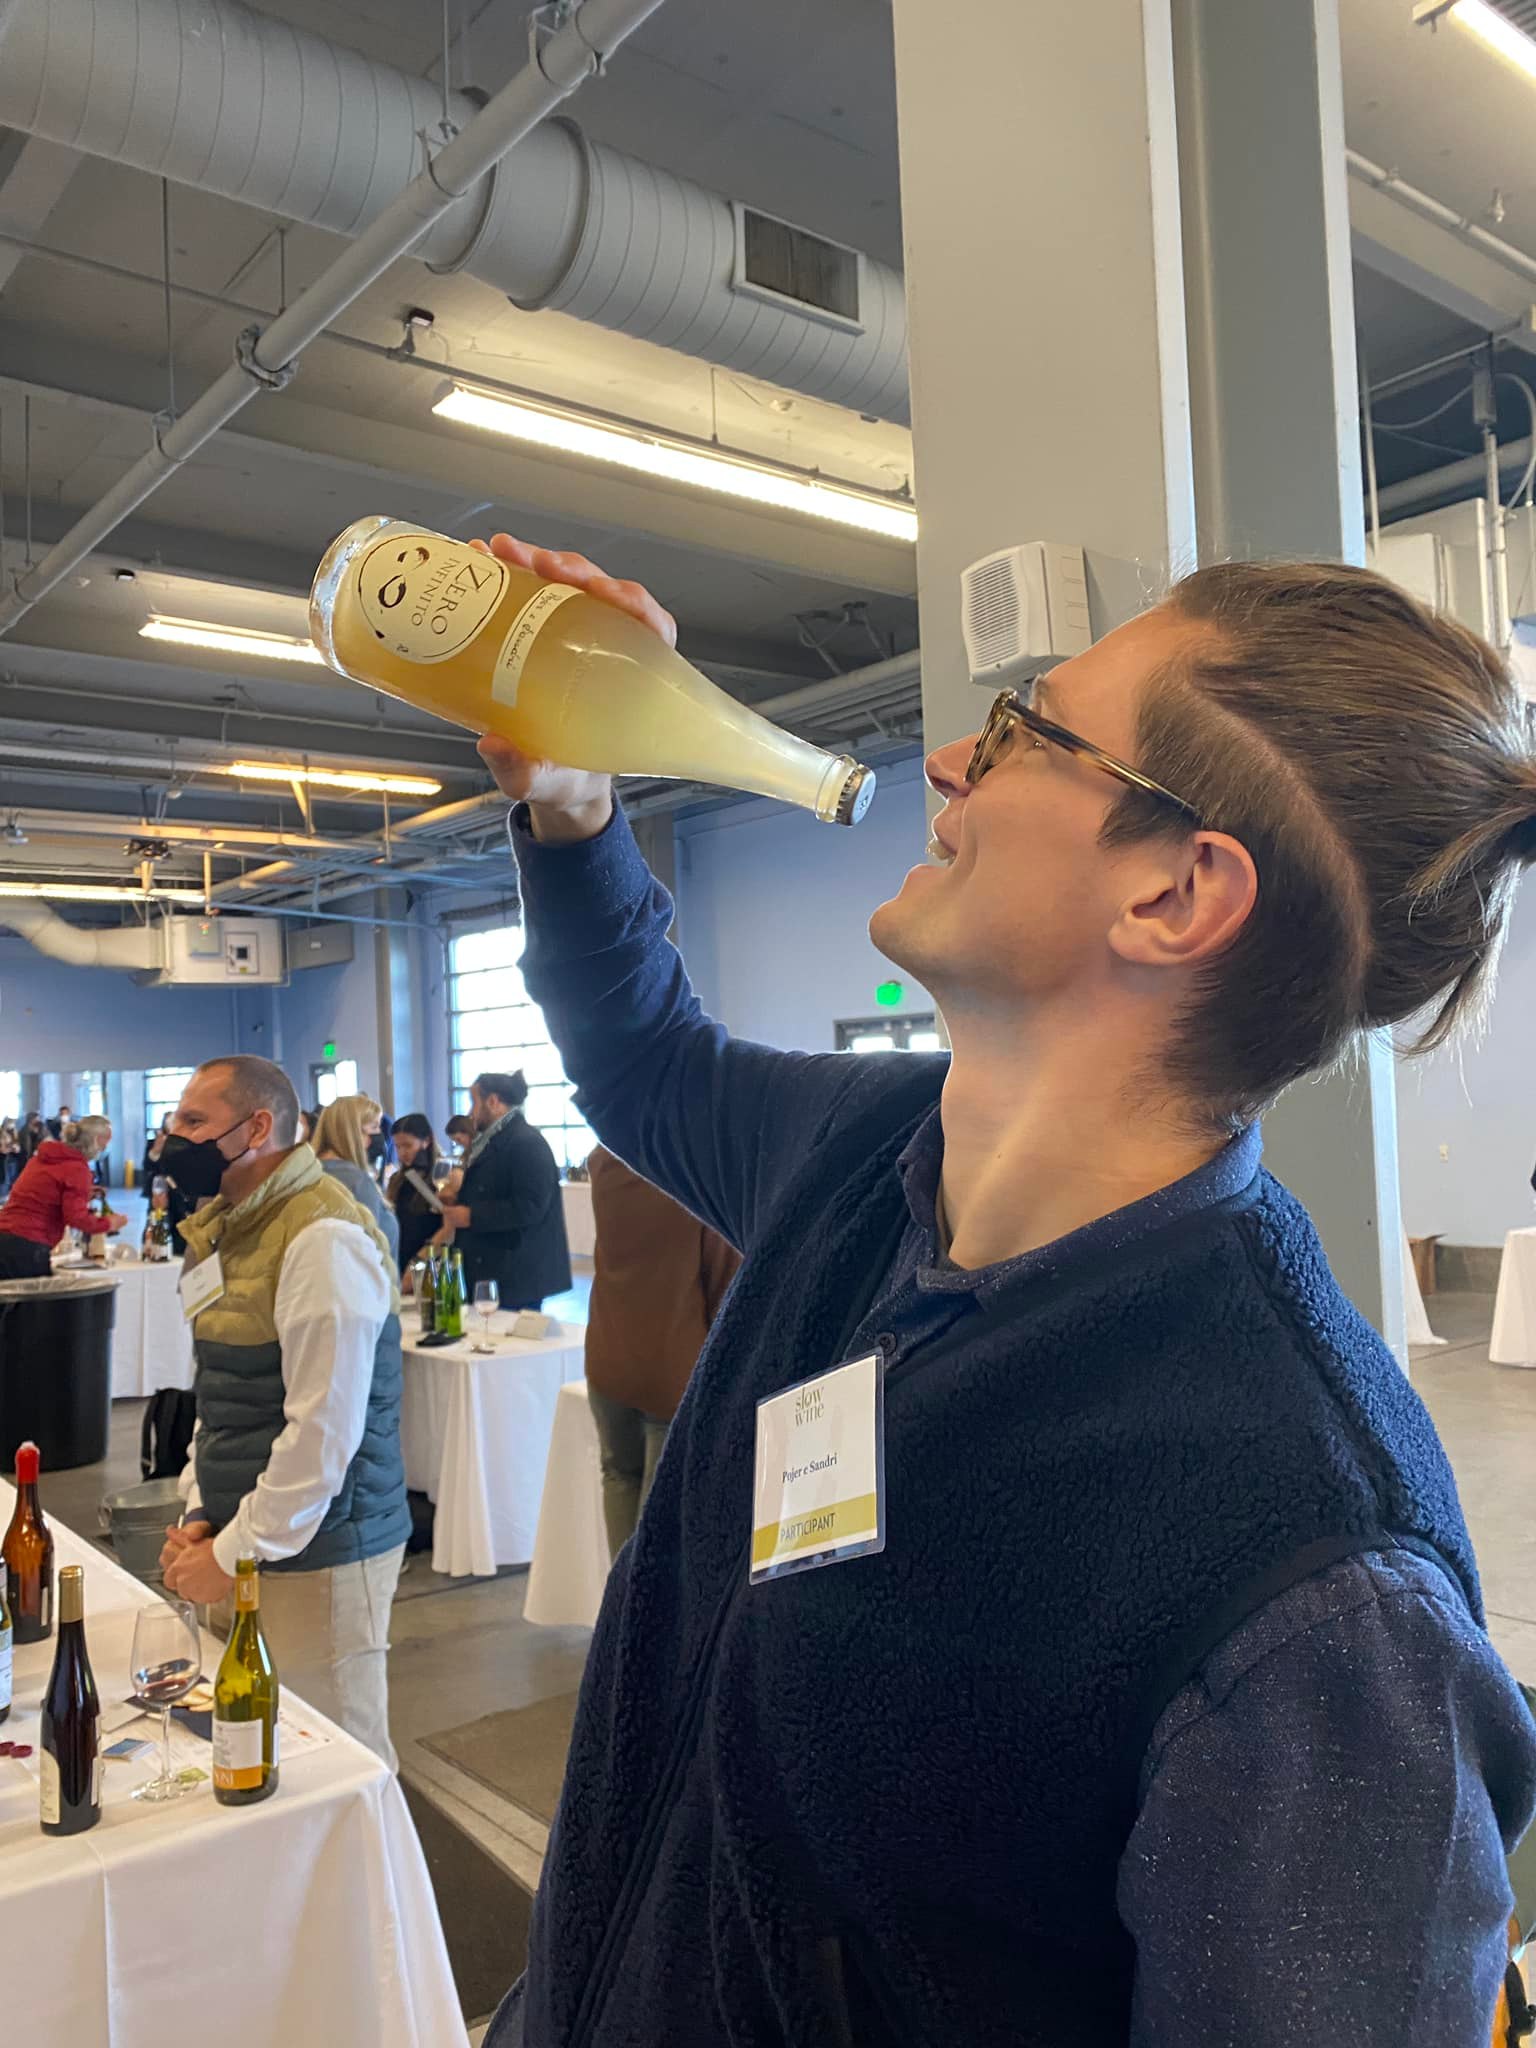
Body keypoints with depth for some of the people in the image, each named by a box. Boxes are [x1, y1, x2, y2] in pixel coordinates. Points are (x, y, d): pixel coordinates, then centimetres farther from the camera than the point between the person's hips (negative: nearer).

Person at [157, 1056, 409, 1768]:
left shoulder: (324, 1241, -18)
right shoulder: (225, 1232, 11)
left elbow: (322, 1432, -20)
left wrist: (234, 1554, -13)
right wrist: (198, 1515, 8)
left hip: (312, 1558, -8)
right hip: (238, 1545, 8)